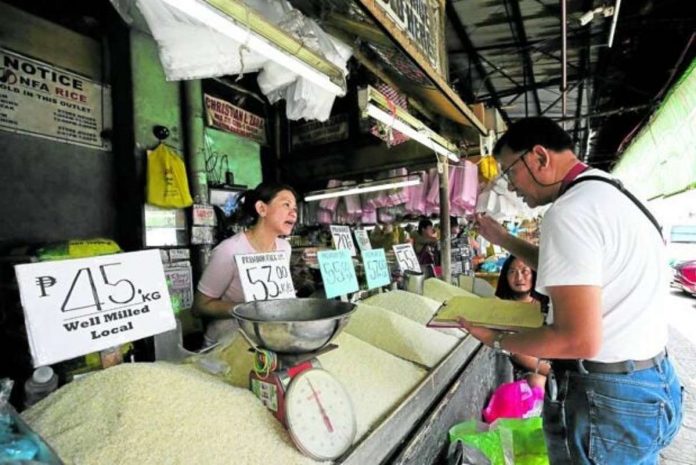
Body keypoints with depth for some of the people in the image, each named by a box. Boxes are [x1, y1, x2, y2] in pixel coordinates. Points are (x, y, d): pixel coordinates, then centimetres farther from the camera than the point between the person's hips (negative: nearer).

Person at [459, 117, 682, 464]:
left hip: (605, 401, -10)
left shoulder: (569, 211, -25)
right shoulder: (609, 192, 7)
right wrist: (503, 239, 17)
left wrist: (497, 341, -15)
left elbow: (580, 340, -29)